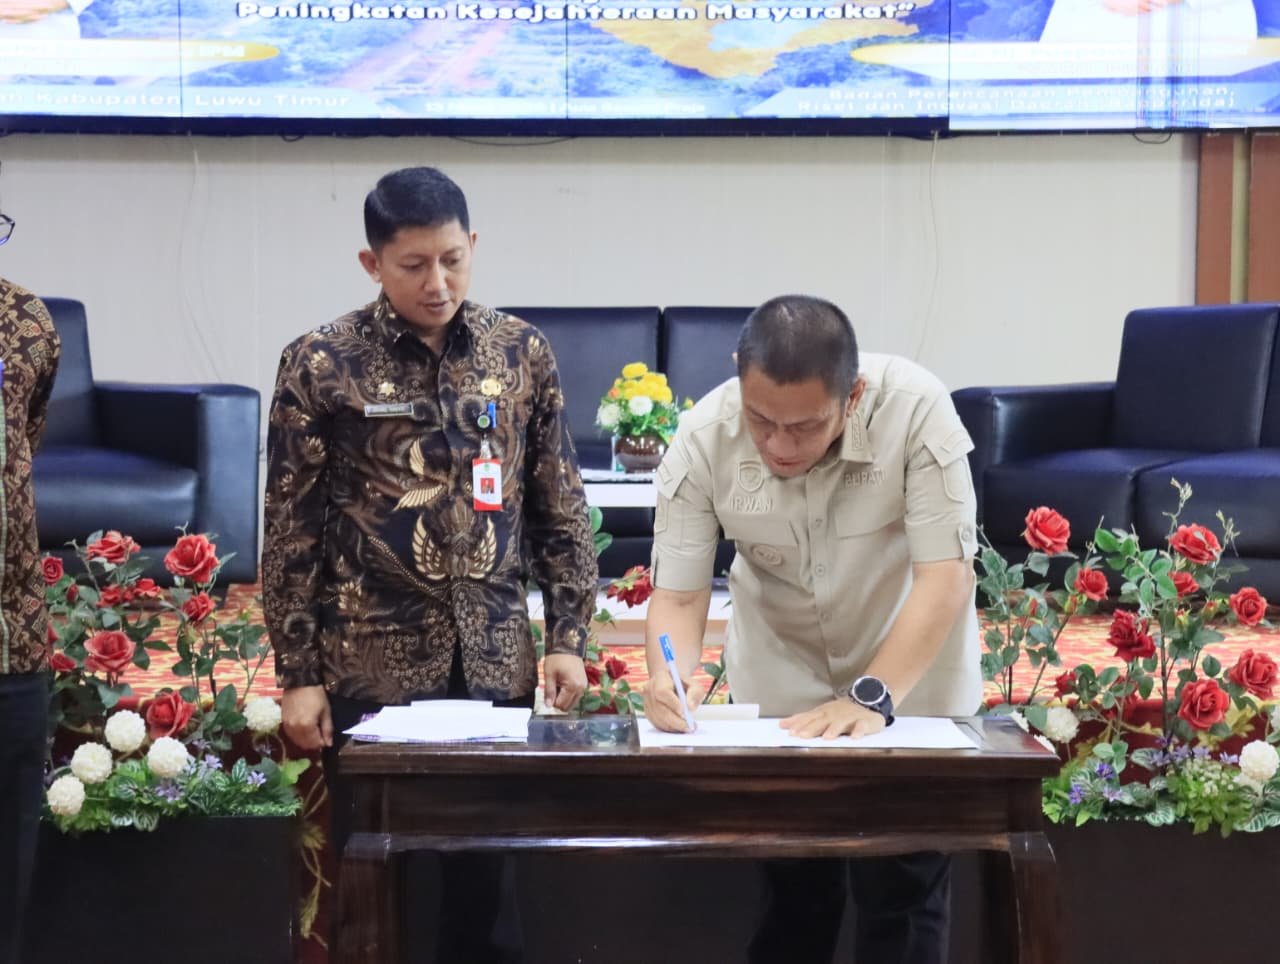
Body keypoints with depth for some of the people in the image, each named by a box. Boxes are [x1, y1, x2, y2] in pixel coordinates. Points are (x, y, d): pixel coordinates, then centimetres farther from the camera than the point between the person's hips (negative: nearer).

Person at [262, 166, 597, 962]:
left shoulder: (523, 352, 3)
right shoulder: (322, 365, -5)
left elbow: (561, 509, 9)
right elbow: (291, 532, -2)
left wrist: (568, 635, 3)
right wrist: (298, 673, -4)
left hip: (495, 661, 2)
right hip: (371, 665, -2)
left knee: (487, 875, 8)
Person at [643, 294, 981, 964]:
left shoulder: (914, 408, -29)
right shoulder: (703, 439, -23)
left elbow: (946, 575, -28)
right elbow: (678, 594, -18)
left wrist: (871, 698, -37)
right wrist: (671, 678, -38)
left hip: (909, 676, -1)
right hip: (780, 685, 2)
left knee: (902, 898, 0)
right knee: (791, 892, 7)